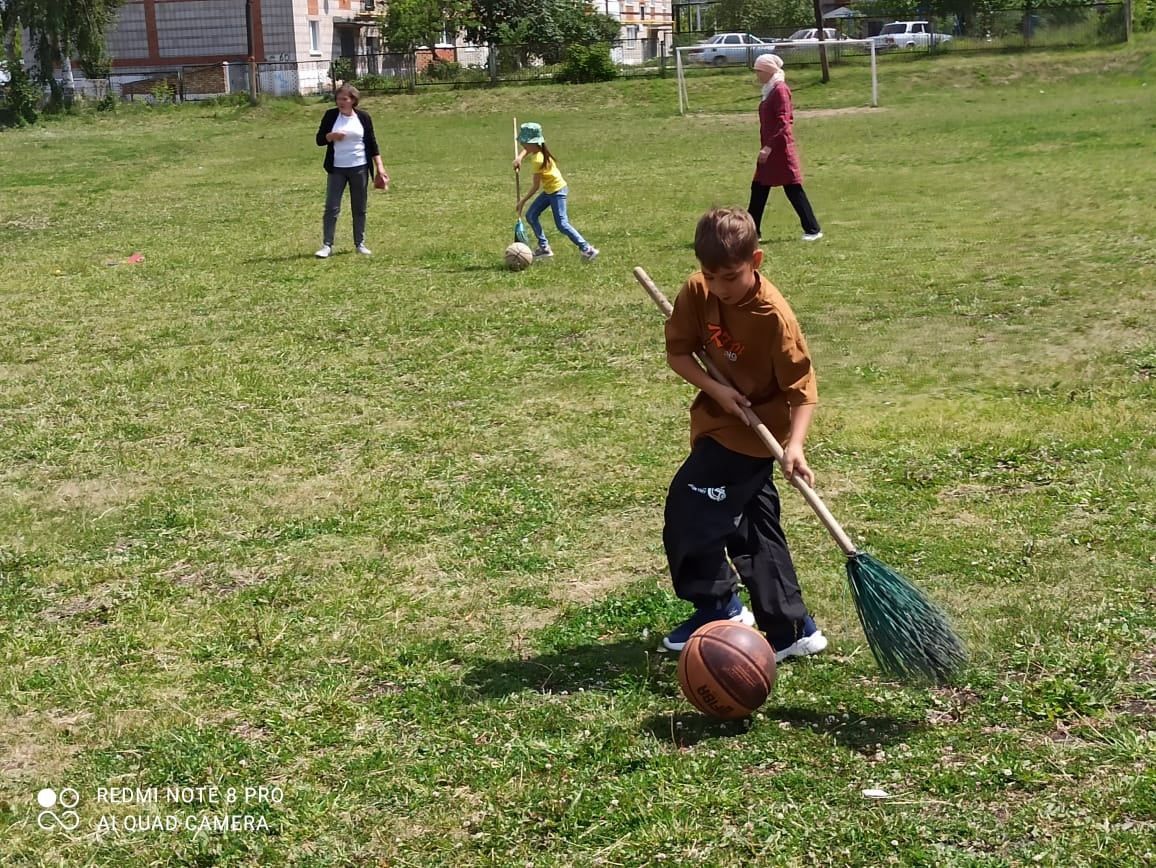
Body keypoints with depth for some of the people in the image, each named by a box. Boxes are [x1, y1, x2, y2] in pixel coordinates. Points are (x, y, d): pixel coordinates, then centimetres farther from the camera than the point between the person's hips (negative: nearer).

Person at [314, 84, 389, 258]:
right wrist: (331, 136, -17)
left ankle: (360, 243, 17)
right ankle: (327, 245, -3)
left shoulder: (363, 117, 2)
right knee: (331, 208, -6)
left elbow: (372, 143, 6)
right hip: (337, 169, 0)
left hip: (360, 168, 1)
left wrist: (379, 167, 0)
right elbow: (319, 140, 4)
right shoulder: (331, 115, 2)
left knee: (359, 208, 7)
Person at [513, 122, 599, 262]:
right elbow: (526, 150, 23)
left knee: (562, 224, -13)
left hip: (557, 190, -10)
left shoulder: (537, 160, -25)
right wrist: (519, 158, 2)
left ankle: (587, 249, -12)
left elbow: (536, 186, -21)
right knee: (531, 215, 10)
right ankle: (544, 248, 14)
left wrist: (523, 201, -12)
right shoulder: (539, 149, -1)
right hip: (550, 190, 10)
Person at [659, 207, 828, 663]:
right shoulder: (696, 293, -8)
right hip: (718, 419, 7)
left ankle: (718, 609, 11)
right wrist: (715, 388, -17)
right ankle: (792, 630, 20)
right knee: (754, 533, 11)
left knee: (688, 513, -10)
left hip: (751, 432, -7)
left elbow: (802, 389, -21)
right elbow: (678, 352, -1)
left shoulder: (774, 315, -24)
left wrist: (794, 445, -34)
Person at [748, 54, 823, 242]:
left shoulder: (780, 90, -14)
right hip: (770, 149, 10)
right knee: (758, 189, 10)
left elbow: (783, 122, -21)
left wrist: (769, 146, -25)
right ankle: (753, 231, 15)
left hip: (780, 149, -10)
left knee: (793, 189, -5)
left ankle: (813, 230, 1)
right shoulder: (770, 91, 14)